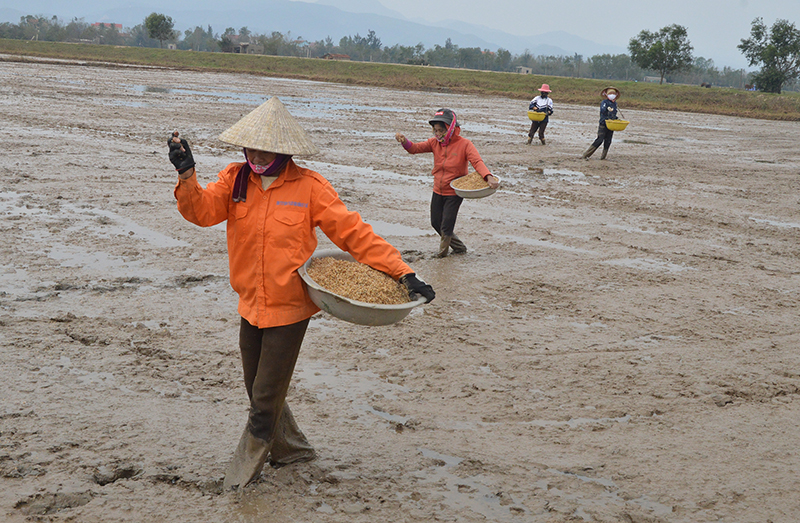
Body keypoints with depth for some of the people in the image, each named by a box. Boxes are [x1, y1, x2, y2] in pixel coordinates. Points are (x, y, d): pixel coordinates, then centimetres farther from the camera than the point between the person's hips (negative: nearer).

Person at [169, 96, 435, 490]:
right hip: (251, 305, 5)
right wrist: (186, 175, -33)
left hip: (289, 307, -5)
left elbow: (353, 232, -11)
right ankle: (292, 449, 42)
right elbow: (201, 211, -13)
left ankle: (245, 466, 25)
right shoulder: (235, 180, 0)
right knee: (258, 391, 18)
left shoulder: (308, 187, -11)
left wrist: (402, 272, -17)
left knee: (266, 398, 3)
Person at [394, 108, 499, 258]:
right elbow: (415, 148, -6)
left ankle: (443, 250, 28)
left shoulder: (464, 144, -16)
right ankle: (459, 247, 33)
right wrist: (404, 141, -29)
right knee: (436, 223, 15)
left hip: (454, 193, -6)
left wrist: (489, 177, -44)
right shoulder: (435, 142, -1)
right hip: (438, 191, 6)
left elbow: (477, 162, -26)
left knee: (446, 225, -1)